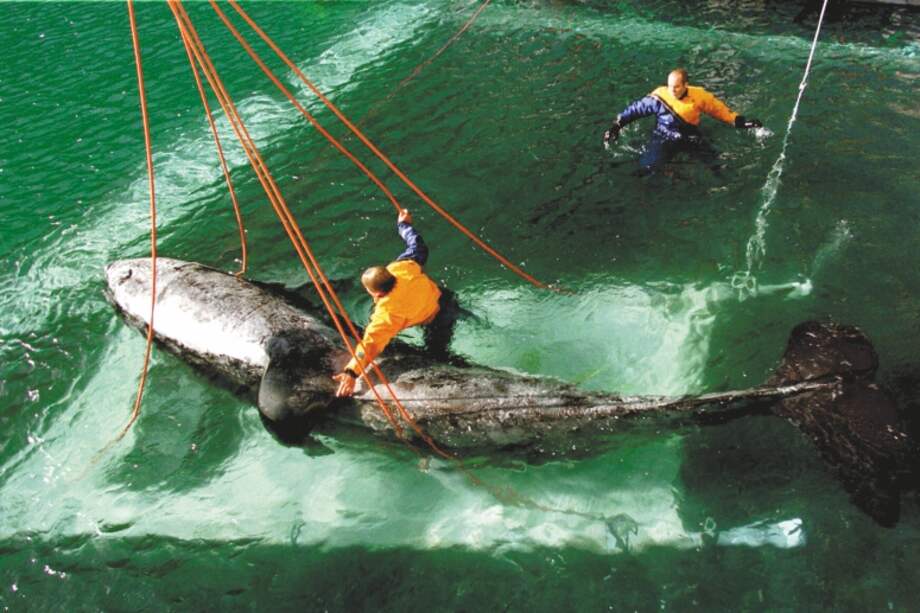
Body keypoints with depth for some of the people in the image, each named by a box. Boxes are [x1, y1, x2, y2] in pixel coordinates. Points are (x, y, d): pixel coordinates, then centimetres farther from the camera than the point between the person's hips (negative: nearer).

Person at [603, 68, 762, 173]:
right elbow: (636, 109, -6)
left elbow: (719, 109, 4)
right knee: (648, 166, -26)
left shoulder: (699, 95, -9)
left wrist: (740, 122, 2)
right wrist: (616, 126, -10)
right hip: (664, 138, -2)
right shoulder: (660, 97, -14)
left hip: (690, 138, 2)